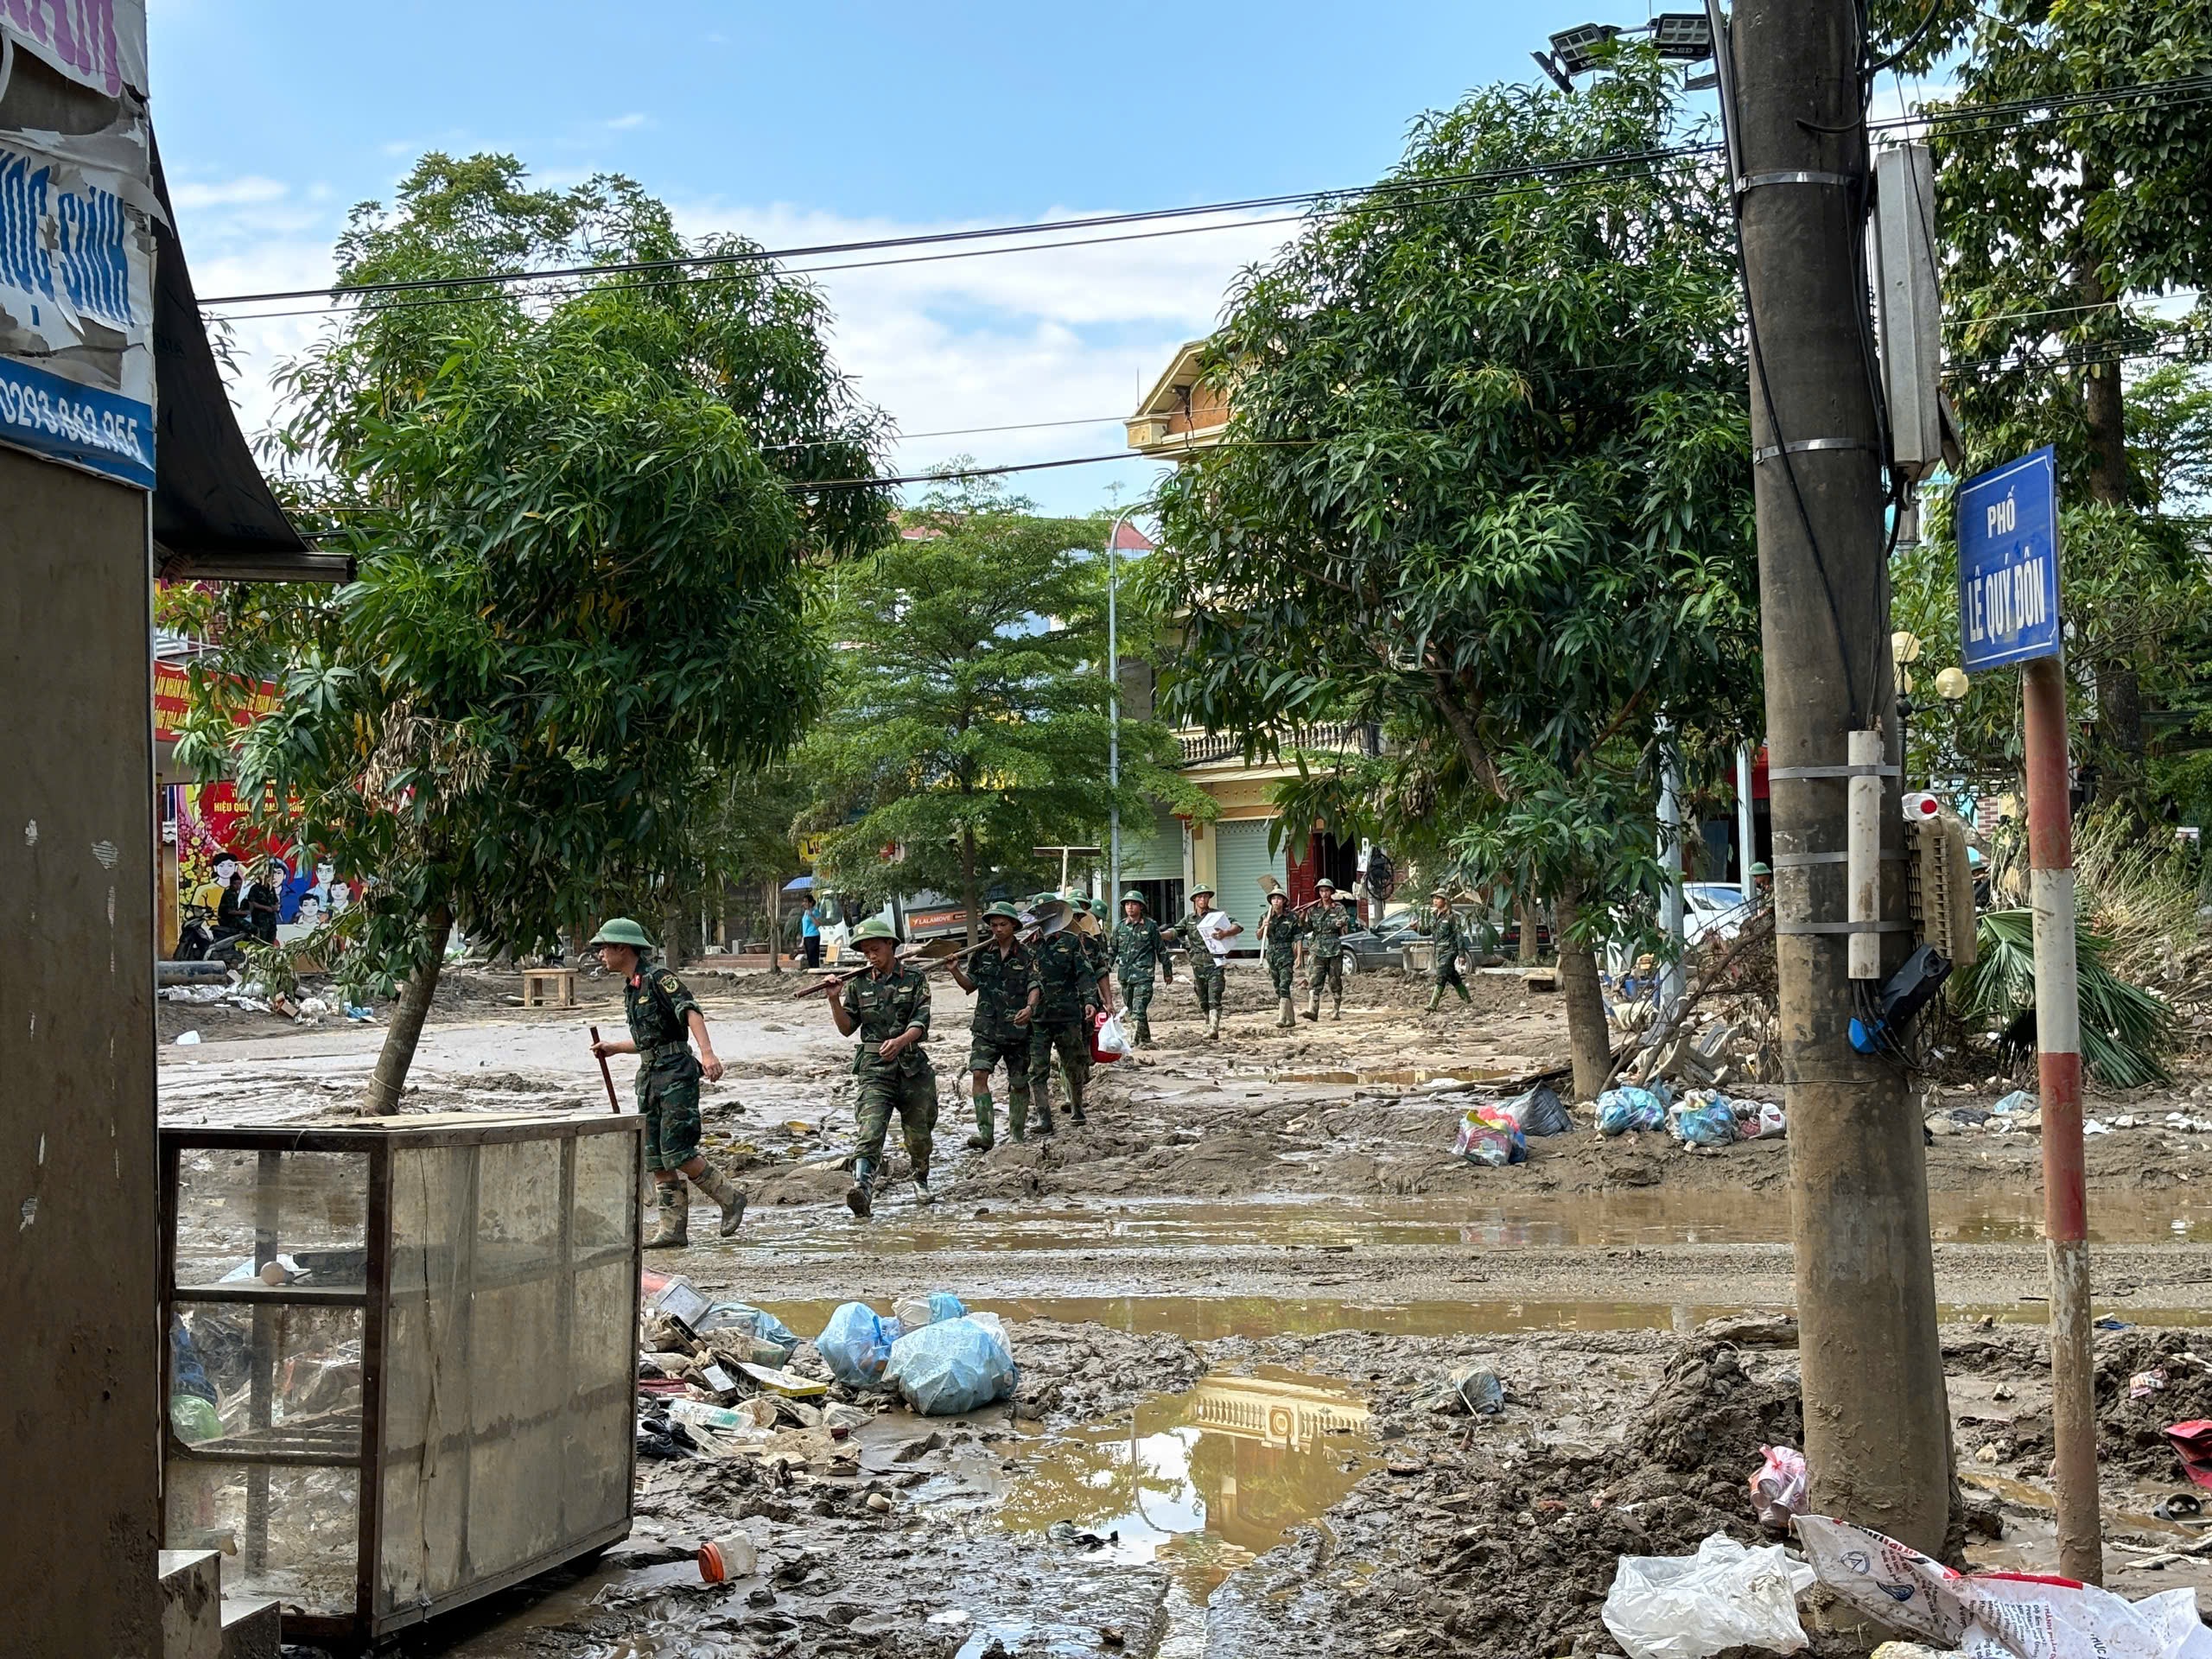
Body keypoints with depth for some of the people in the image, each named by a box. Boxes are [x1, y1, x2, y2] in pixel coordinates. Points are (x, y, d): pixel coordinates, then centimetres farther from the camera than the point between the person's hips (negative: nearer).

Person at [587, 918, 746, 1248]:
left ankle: (730, 1198, 4)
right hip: (649, 1075, 9)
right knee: (655, 1158, 4)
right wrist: (613, 1047, 36)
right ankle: (673, 1230, 6)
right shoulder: (630, 990, 19)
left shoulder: (658, 978, -8)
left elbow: (690, 1012, -22)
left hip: (675, 1072, -9)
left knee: (676, 1152, -13)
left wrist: (707, 1052, -35)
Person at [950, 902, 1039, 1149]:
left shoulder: (1026, 955, 0)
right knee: (979, 1073, -16)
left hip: (1016, 1027, -1)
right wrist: (956, 971, -6)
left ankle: (1018, 1133, 24)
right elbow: (970, 985, 13)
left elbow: (1034, 987, -7)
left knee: (1018, 1082, 8)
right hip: (986, 1027, 1)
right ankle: (985, 1133, -19)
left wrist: (1030, 1007, -27)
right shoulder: (982, 953, 7)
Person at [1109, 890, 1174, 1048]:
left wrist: (1167, 971, 9)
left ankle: (1143, 1039, -13)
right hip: (1125, 974, 5)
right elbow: (1113, 951, 16)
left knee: (1139, 1009, -16)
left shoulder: (1150, 926, -1)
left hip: (1143, 974, -5)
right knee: (1131, 1009, 10)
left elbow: (1161, 950, 6)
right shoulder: (1120, 927, 10)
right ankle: (1144, 1038, 22)